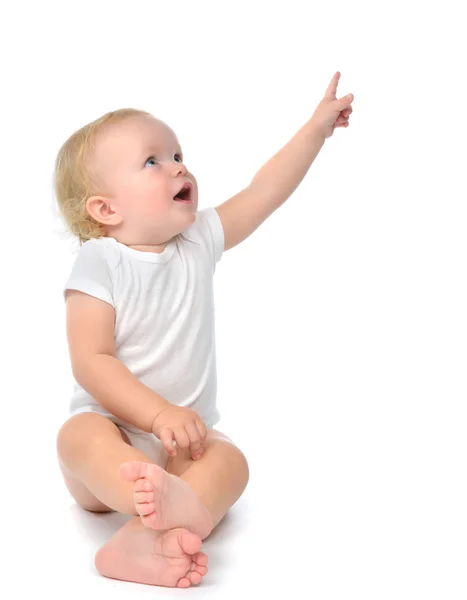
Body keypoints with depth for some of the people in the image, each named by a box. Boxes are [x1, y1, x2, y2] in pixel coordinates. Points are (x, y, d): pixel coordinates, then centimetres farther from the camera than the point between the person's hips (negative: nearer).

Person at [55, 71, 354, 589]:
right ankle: (169, 499, -64)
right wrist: (159, 413, -27)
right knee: (79, 435, -35)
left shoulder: (198, 241, 5)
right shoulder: (99, 264, -11)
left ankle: (144, 538, -52)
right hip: (115, 430, -3)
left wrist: (318, 126, 13)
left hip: (186, 433, 4)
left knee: (230, 461, -26)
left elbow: (264, 192, 10)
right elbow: (91, 363, -17)